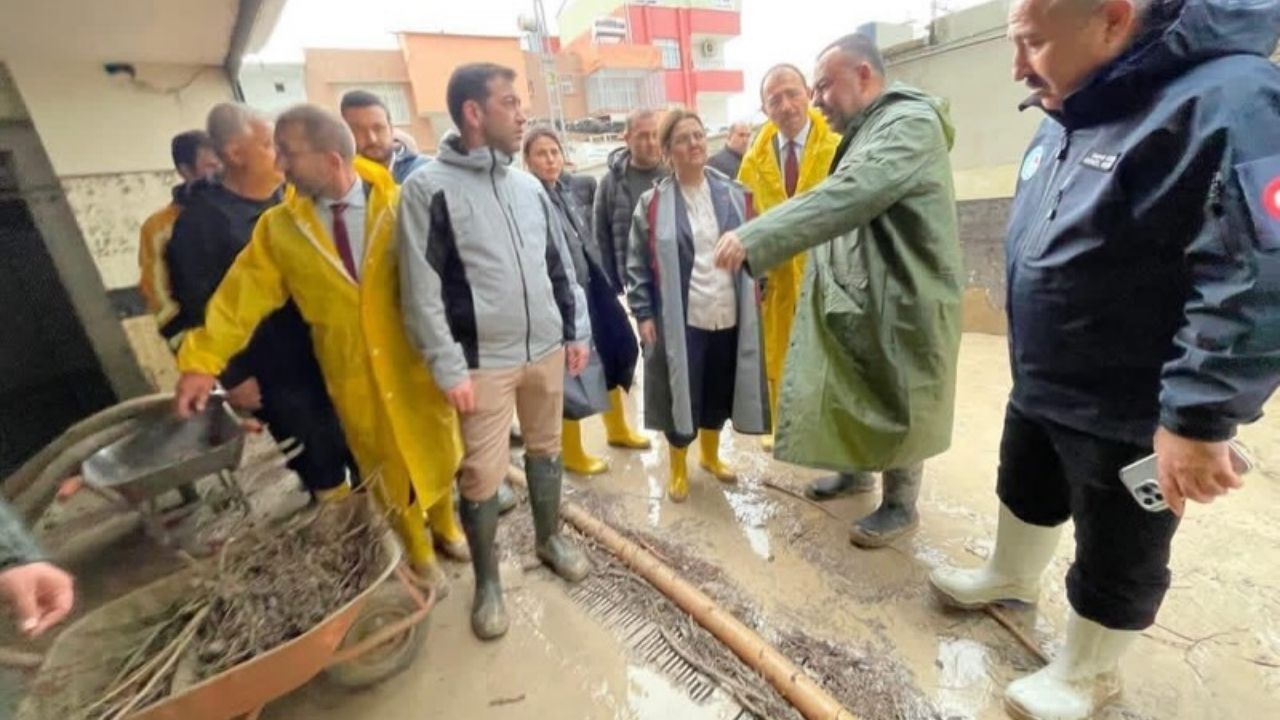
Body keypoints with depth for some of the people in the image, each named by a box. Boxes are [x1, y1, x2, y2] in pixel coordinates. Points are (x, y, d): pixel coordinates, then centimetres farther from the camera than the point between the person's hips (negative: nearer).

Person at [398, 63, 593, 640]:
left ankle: (550, 537, 41)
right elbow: (420, 290, -10)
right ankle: (487, 581, 27)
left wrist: (577, 331, 10)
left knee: (546, 448, 17)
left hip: (547, 349, 5)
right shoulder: (428, 187, -7)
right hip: (484, 361, -5)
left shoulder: (529, 185, 9)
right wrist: (448, 368, -13)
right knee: (483, 473, 4)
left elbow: (560, 265, 13)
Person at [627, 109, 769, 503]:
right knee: (683, 395, 6)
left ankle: (710, 453, 43)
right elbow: (637, 265, -1)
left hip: (731, 316, 4)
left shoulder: (732, 193, 5)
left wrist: (755, 297, 5)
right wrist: (643, 314, -6)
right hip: (681, 321, -3)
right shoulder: (653, 203, -4)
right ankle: (678, 467, 31)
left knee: (720, 393, 16)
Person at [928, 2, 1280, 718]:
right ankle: (1011, 576, 54)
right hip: (1041, 388, 8)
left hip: (1128, 416, -8)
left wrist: (1198, 417, -26)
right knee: (1027, 493, 28)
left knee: (1116, 557, 15)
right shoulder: (1068, 115, 5)